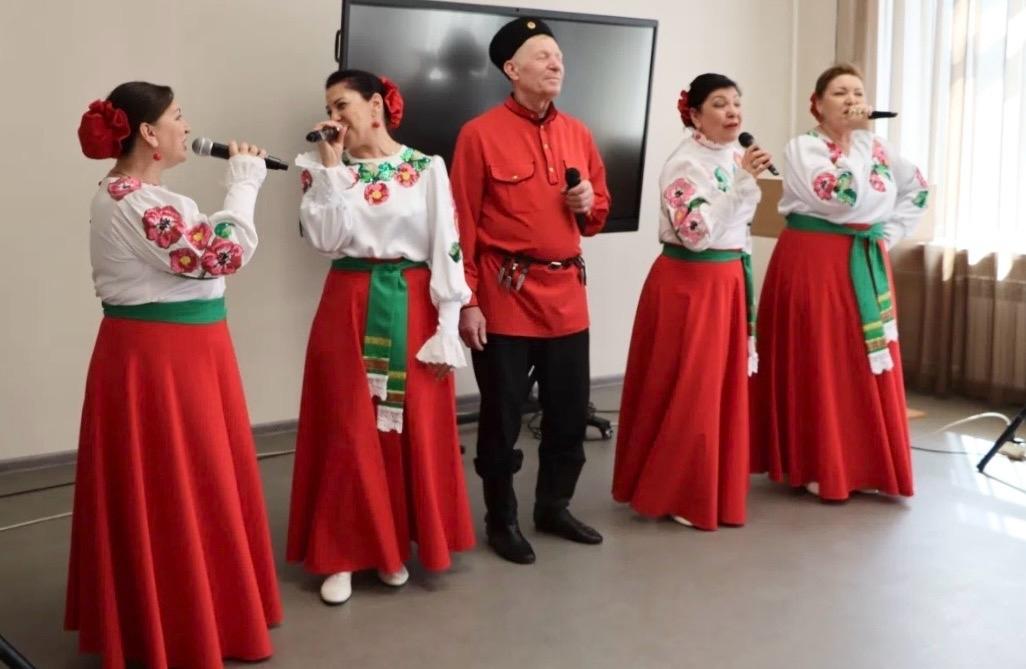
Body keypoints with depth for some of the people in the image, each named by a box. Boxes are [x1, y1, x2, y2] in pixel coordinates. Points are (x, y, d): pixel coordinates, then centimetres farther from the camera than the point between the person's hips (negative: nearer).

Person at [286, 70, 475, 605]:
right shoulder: (328, 169, 5)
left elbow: (446, 247, -3)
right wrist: (330, 168, -9)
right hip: (348, 308, 1)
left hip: (412, 309, 0)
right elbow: (324, 239, -8)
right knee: (349, 431, 4)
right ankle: (342, 553, 15)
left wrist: (447, 325, -8)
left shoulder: (427, 169, 0)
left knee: (415, 429, 7)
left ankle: (396, 546, 25)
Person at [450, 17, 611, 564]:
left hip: (567, 295, 5)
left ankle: (554, 507, 30)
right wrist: (467, 302, -11)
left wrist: (589, 204, -3)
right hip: (504, 296, -5)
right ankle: (501, 519, 21)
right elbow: (463, 226, -7)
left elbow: (597, 215, 21)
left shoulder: (577, 134, 10)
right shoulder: (480, 134, -7)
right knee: (502, 416, 5)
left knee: (570, 412, 12)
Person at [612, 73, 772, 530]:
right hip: (687, 285, -8)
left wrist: (743, 260, 19)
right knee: (687, 391, -2)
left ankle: (713, 488, 26)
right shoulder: (685, 164, -16)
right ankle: (673, 494, 11)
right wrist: (744, 180, -28)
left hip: (729, 282, 8)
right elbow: (697, 233, -27)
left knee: (723, 388, 13)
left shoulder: (735, 157, 9)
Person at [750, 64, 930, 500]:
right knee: (820, 363, -3)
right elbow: (840, 196, -22)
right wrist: (854, 140, -18)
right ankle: (818, 467, 6)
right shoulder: (802, 148, -7)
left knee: (867, 362, 8)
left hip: (867, 266, 6)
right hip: (814, 264, -6)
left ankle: (865, 465, 19)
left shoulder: (877, 148, 10)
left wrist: (891, 232, 9)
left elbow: (917, 189, 21)